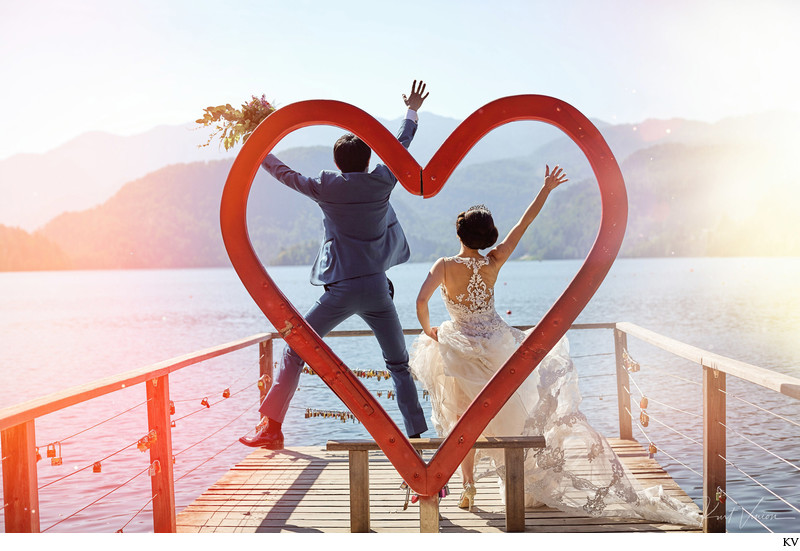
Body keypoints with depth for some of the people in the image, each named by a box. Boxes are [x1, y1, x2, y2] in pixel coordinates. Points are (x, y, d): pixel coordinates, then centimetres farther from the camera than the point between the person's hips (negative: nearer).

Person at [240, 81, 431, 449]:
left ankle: (271, 428, 4)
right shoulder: (382, 183, 3)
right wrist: (412, 111, 37)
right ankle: (417, 434, 13)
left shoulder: (326, 189, -3)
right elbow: (400, 145, 20)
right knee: (399, 365, 13)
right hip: (378, 289, 3)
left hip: (342, 290, -2)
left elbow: (283, 173, 10)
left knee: (294, 353, 7)